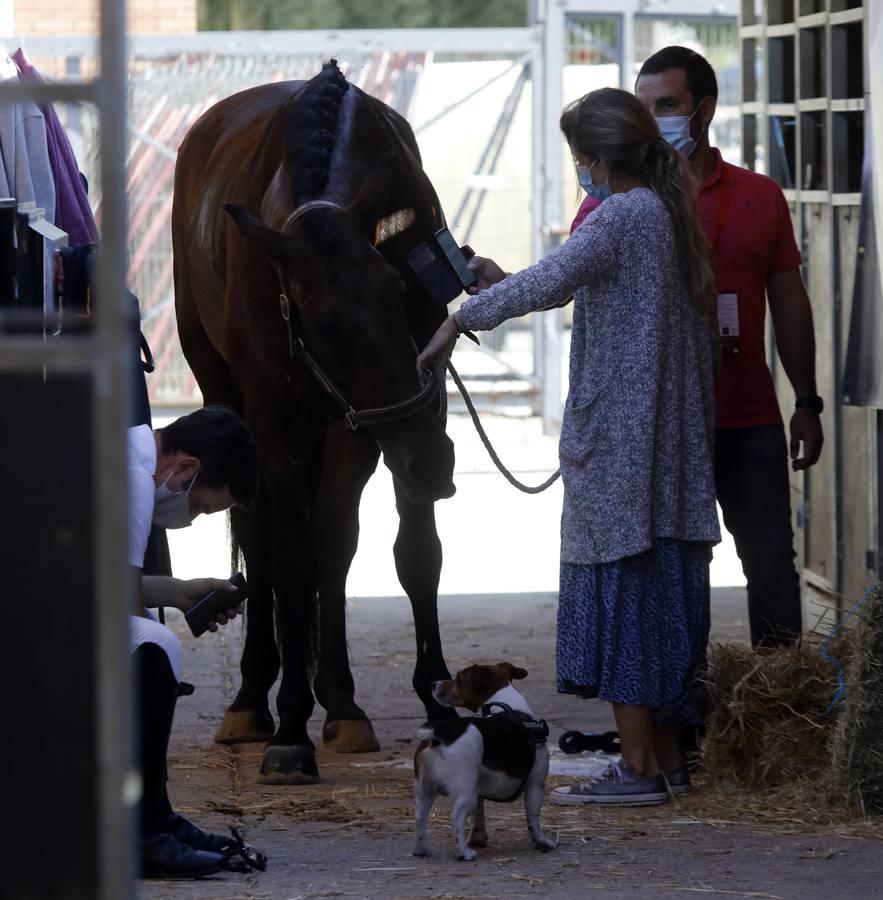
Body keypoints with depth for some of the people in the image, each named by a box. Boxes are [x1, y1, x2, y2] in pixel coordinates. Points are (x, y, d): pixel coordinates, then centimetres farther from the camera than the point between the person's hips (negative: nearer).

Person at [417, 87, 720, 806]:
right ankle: (668, 757, 16)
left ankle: (638, 768, -5)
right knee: (664, 593, 12)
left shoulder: (624, 216, -14)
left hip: (617, 442, -9)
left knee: (620, 586, -5)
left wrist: (461, 320, -24)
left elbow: (551, 282, -29)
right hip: (674, 441, 9)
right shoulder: (673, 213, 14)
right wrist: (506, 284, 26)